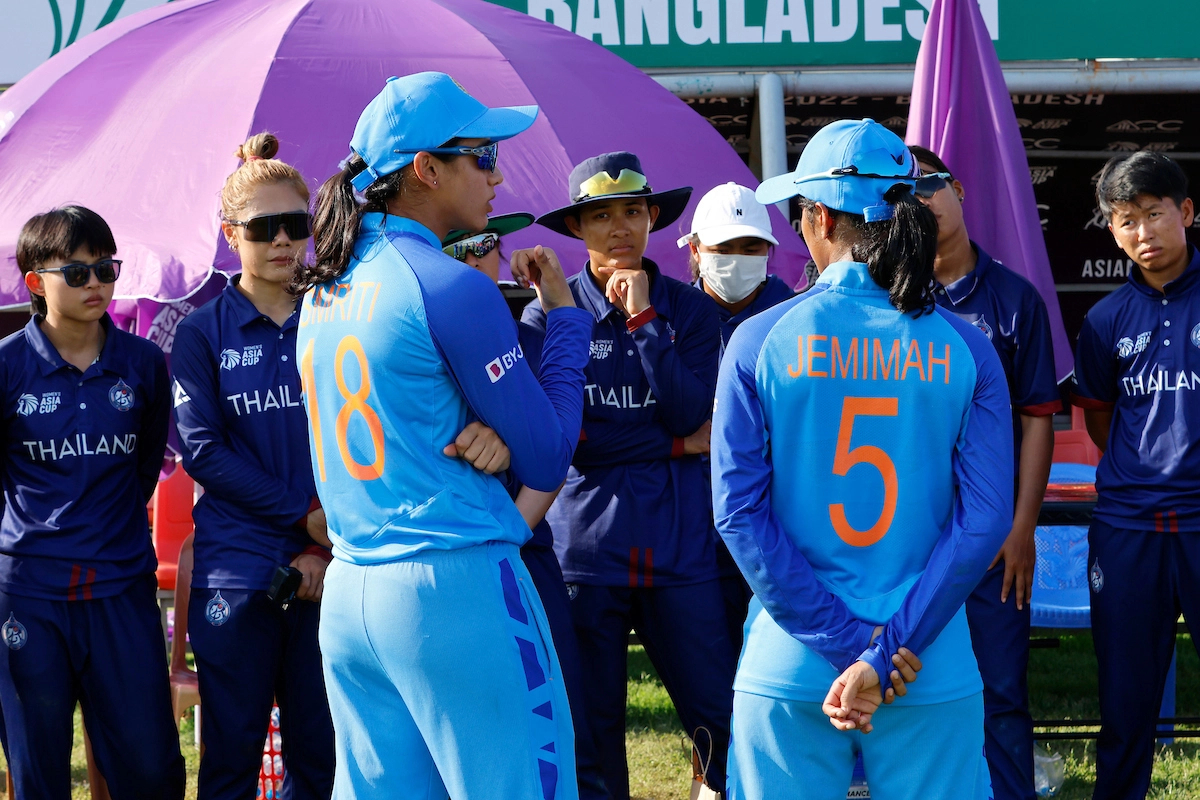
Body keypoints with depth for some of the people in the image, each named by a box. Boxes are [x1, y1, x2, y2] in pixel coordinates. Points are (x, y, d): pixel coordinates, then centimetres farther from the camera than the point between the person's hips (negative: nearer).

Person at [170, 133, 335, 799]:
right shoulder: (203, 333, 3)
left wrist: (324, 550, -10)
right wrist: (305, 513, -11)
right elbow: (202, 450, -4)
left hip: (327, 569, 2)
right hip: (236, 570, -2)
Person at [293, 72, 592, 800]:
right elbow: (547, 459, -8)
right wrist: (564, 316, 3)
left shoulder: (324, 292, 11)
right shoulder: (451, 288, -12)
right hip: (456, 590, -8)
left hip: (348, 596, 8)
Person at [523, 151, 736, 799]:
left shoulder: (687, 308, 7)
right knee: (591, 730, 5)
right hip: (585, 545, -1)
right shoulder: (550, 312, 3)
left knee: (722, 720, -3)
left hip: (679, 546, 1)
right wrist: (676, 444, -4)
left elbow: (688, 411, -5)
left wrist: (643, 320, -11)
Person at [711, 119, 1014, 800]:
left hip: (787, 668, 0)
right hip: (933, 670, 1)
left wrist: (848, 642, -8)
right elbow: (985, 519, -8)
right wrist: (885, 656, -9)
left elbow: (738, 511, -8)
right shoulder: (965, 350, -1)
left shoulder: (760, 341, -3)